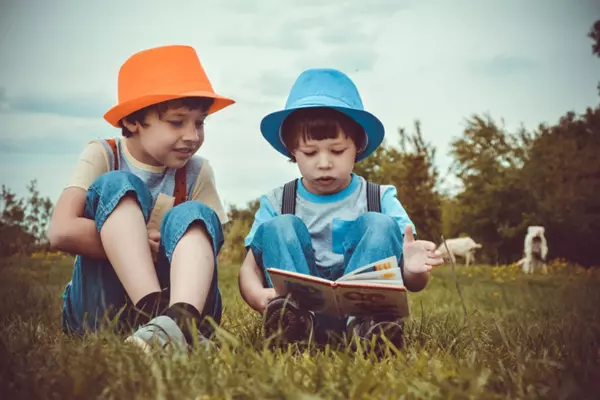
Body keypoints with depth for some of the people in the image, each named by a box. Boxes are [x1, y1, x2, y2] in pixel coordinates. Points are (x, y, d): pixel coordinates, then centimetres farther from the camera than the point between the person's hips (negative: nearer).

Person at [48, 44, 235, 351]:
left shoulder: (197, 173, 4)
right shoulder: (102, 156, -3)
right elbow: (62, 232, -19)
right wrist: (140, 241, -18)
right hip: (99, 310, -2)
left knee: (194, 216, -22)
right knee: (116, 186, -20)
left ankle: (180, 318, -52)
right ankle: (155, 314, -42)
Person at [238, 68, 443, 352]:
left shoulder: (381, 199, 7)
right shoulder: (276, 203, 9)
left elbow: (412, 285, 2)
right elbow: (249, 269, 0)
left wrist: (413, 270, -25)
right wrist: (259, 296, -26)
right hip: (298, 306, 1)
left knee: (379, 225, -16)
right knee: (279, 227, -15)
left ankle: (362, 322, -41)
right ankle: (296, 320, -42)